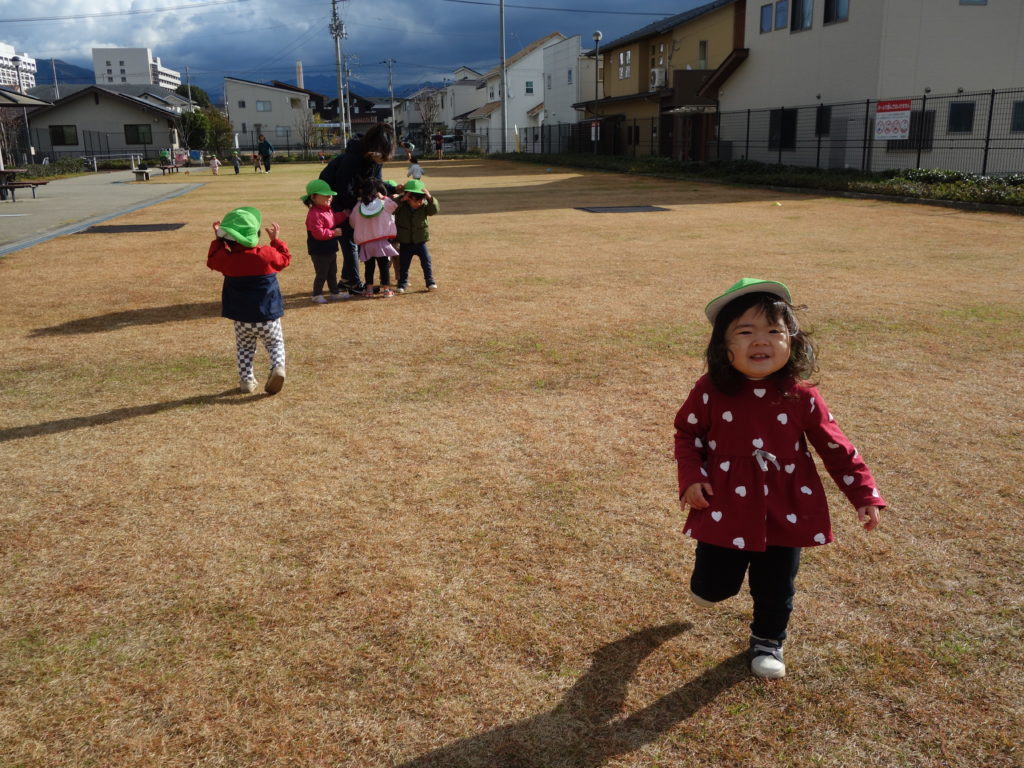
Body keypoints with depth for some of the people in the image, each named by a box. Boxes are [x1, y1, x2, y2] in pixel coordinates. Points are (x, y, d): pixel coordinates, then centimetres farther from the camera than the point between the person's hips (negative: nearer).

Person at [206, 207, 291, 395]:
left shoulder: (228, 259, -9)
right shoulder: (268, 254, -12)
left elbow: (212, 260, 14)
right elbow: (285, 259, 9)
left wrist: (218, 240, 20)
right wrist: (276, 240, 19)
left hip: (242, 318, 1)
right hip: (268, 316, -1)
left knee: (244, 348, 19)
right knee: (275, 344, 15)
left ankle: (246, 379, 14)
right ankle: (278, 366, -11)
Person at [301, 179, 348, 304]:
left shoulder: (327, 210, 8)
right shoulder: (315, 214, -24)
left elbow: (333, 220, 23)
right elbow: (318, 233, -30)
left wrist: (343, 214, 10)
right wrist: (333, 233, -23)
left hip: (330, 249, 10)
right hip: (319, 251, -10)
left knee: (332, 272, 19)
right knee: (321, 274, -1)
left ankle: (335, 292, 31)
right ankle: (317, 295, 11)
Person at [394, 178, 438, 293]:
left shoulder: (424, 205, -8)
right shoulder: (400, 205, -12)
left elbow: (435, 209, -21)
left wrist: (430, 198, -36)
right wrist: (401, 200, -35)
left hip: (420, 241, 1)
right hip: (405, 243, -1)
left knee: (426, 262, 1)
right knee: (404, 264, 6)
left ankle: (430, 282, 12)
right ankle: (403, 284, 18)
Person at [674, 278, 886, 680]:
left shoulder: (801, 397, -10)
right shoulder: (710, 391, -12)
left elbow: (835, 447, 1)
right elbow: (687, 433, 3)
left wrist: (865, 494, -2)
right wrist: (691, 478, -10)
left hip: (785, 510, 1)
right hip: (727, 507, -1)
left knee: (776, 587, 13)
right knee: (714, 587, 8)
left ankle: (767, 640, 41)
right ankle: (709, 578, 45)